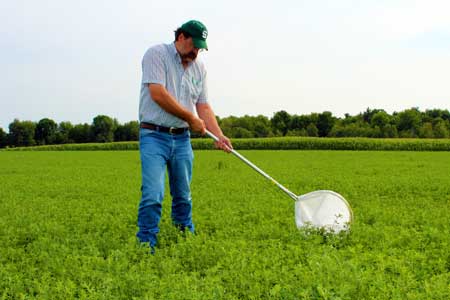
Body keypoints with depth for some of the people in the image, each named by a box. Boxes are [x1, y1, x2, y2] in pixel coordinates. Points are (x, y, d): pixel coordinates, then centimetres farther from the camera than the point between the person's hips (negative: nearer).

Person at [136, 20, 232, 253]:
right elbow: (158, 94, -18)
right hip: (154, 136, -6)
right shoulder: (156, 54, -7)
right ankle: (146, 246, -8)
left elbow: (203, 106, 11)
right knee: (153, 195, -15)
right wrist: (191, 118, -10)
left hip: (182, 139, 6)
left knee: (183, 197, 11)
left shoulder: (199, 68, 13)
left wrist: (219, 135, -4)